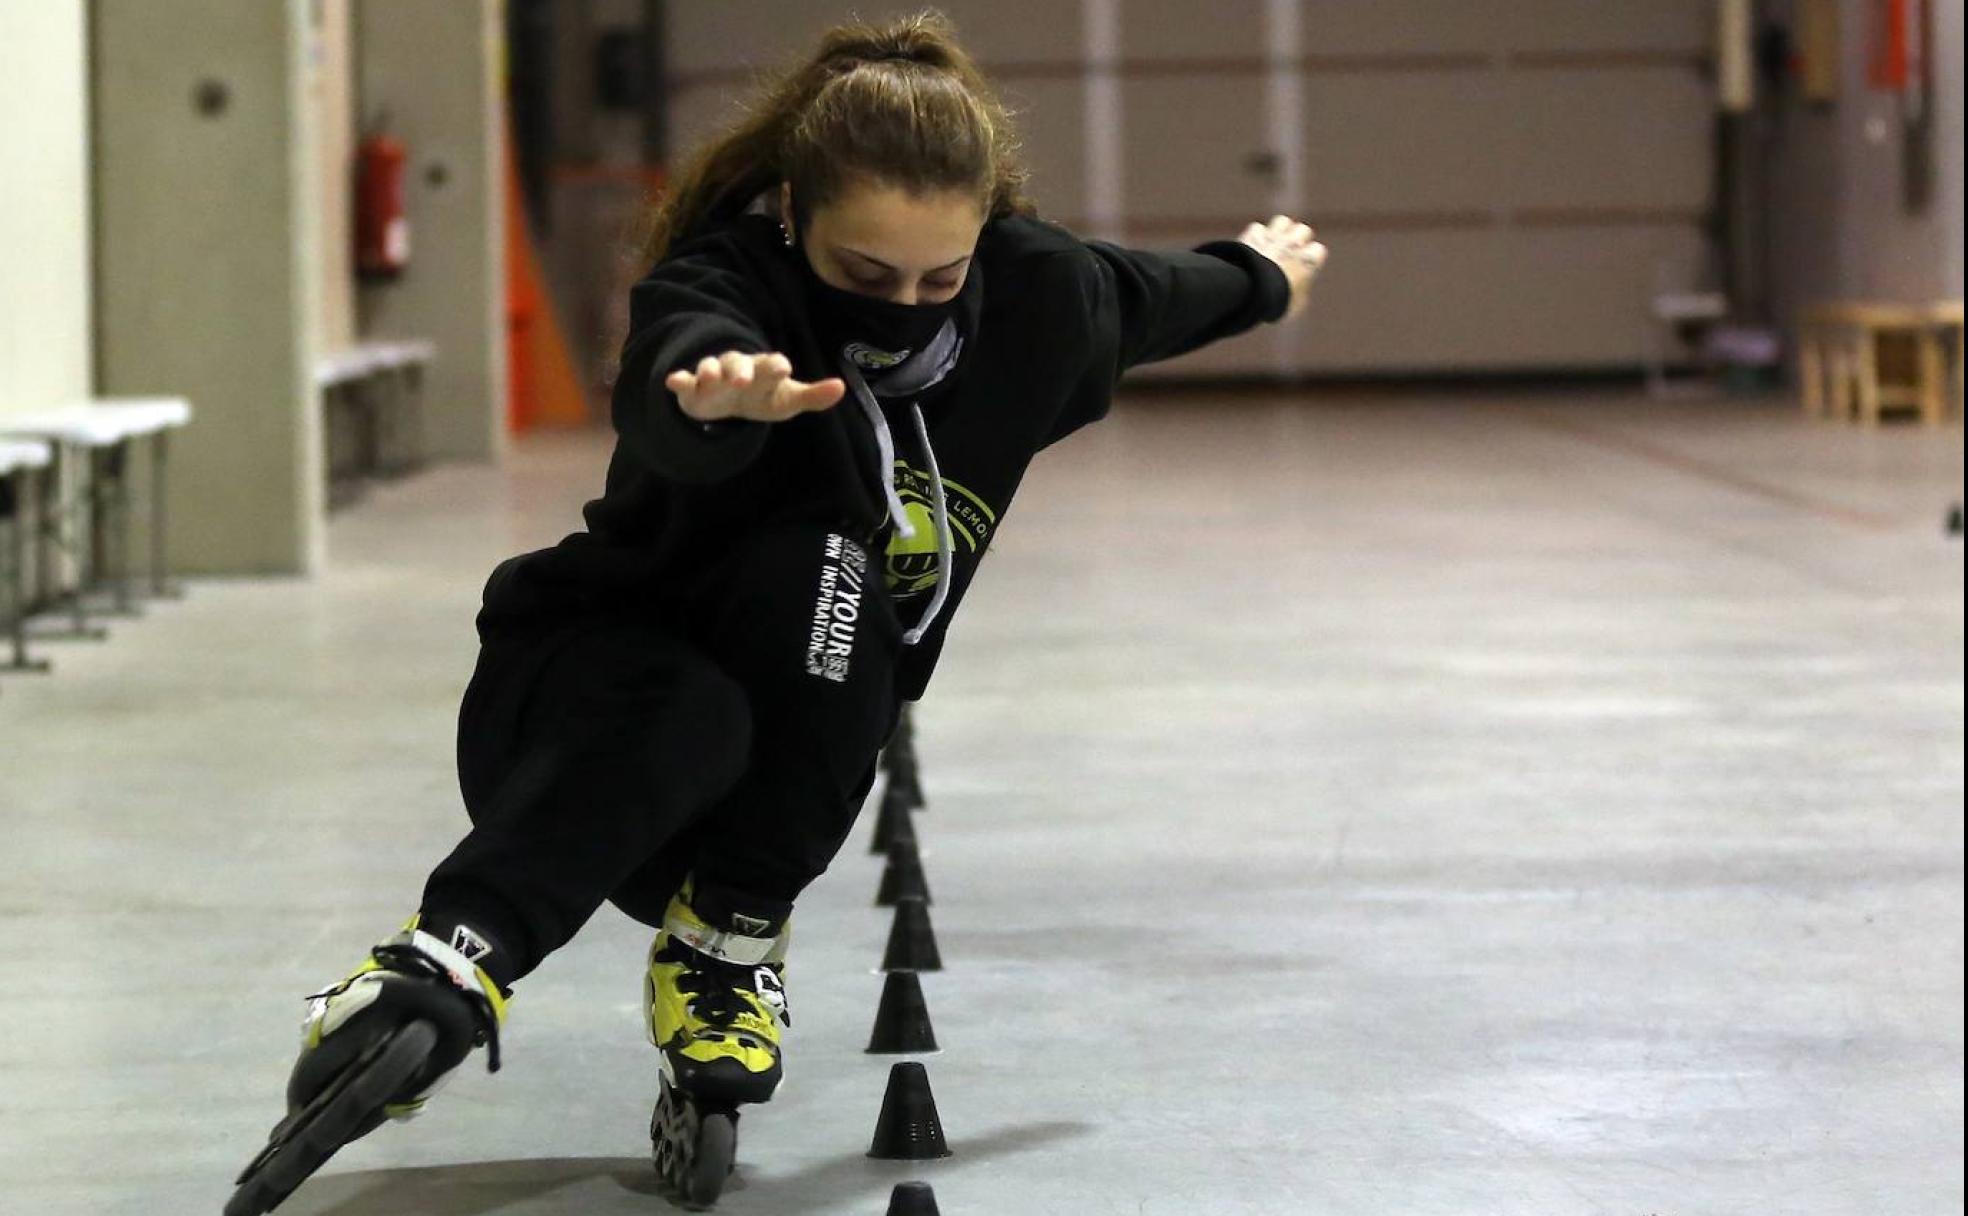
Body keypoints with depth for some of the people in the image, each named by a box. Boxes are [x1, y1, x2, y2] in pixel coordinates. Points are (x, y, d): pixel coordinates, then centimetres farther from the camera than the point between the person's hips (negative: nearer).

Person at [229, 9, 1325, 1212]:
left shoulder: (1034, 292, -8)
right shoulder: (726, 280, -24)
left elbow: (1155, 294, 16)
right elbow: (666, 399, -49)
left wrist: (1261, 274, 36)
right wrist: (714, 395, -73)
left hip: (793, 737, 5)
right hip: (590, 677, -5)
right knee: (685, 720, -40)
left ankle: (729, 940, -16)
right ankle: (451, 957, -50)